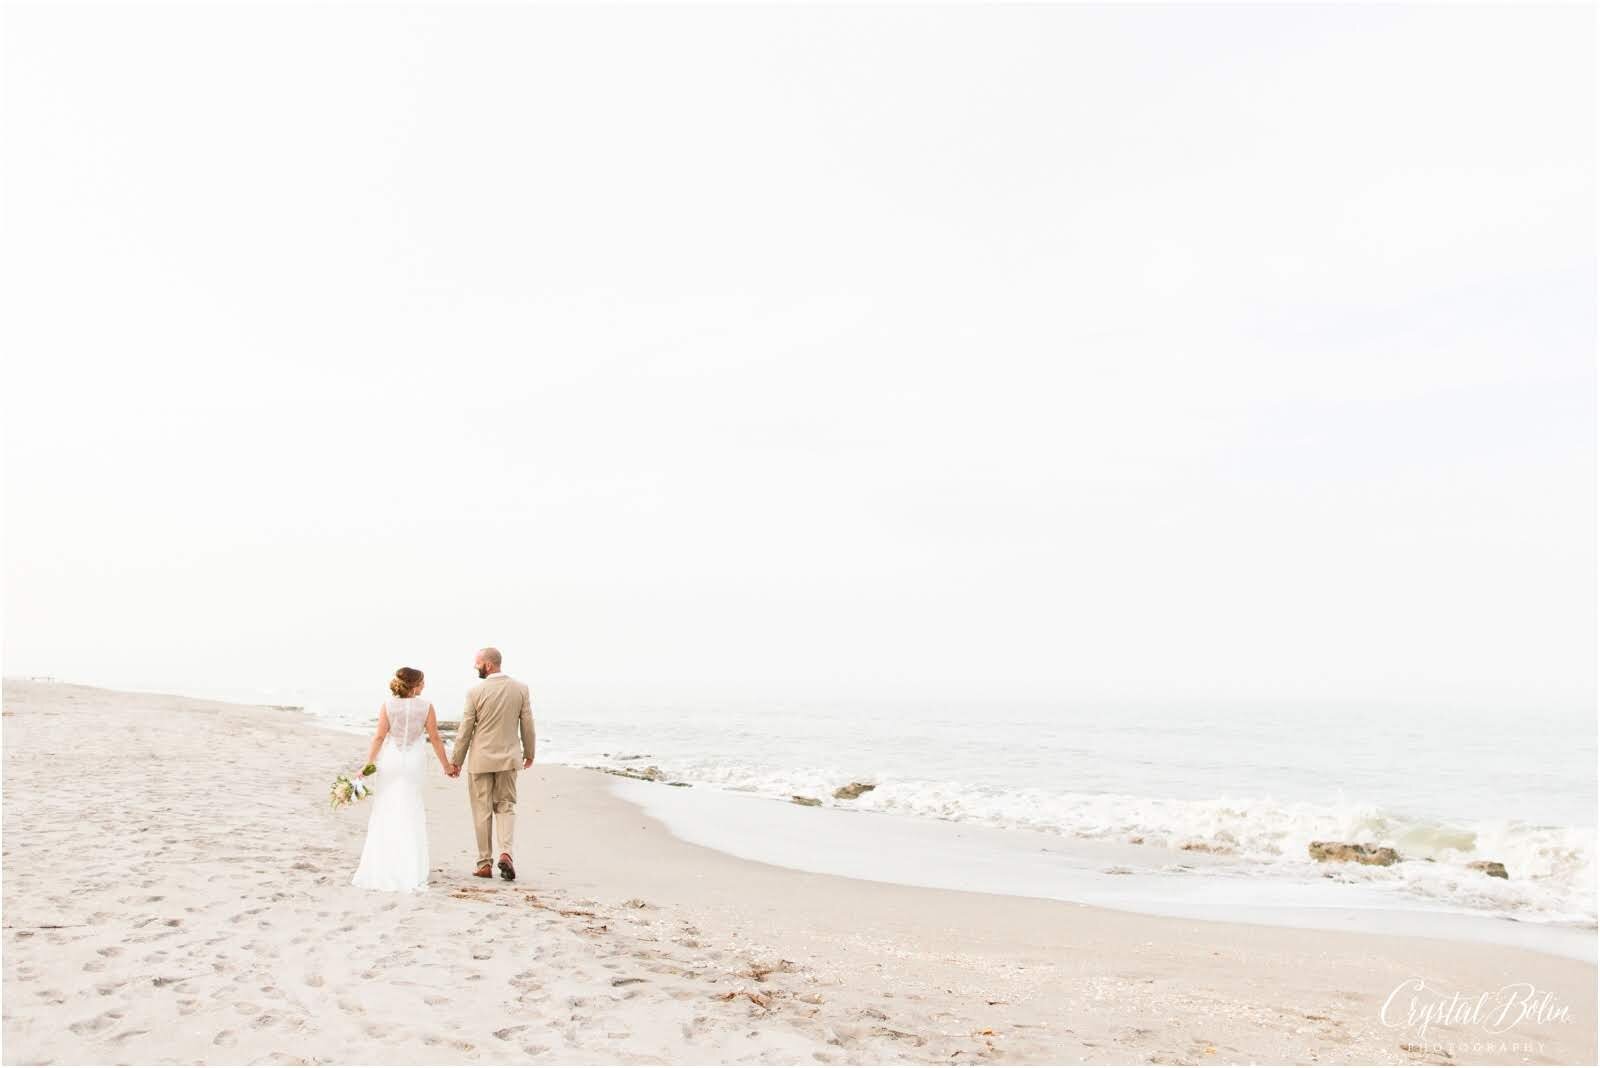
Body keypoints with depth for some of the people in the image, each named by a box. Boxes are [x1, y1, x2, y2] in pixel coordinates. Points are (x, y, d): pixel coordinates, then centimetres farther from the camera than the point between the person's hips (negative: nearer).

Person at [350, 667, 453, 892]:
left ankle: (379, 869, 14)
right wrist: (445, 765, 9)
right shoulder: (426, 707, -7)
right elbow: (435, 740, -2)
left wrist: (368, 764, -2)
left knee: (384, 813, 11)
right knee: (410, 815, 8)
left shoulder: (388, 706, -5)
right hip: (413, 763, -1)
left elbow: (379, 737, -7)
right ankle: (409, 872, 8)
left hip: (389, 761, 1)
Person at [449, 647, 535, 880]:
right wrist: (529, 753, 17)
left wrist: (456, 761, 4)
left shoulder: (476, 692, -11)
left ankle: (485, 863, 11)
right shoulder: (520, 689, -2)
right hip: (508, 758, 3)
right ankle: (505, 852, -7)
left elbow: (465, 730, -6)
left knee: (482, 812, 7)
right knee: (506, 807, 14)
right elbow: (527, 725, 3)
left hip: (481, 760, -3)